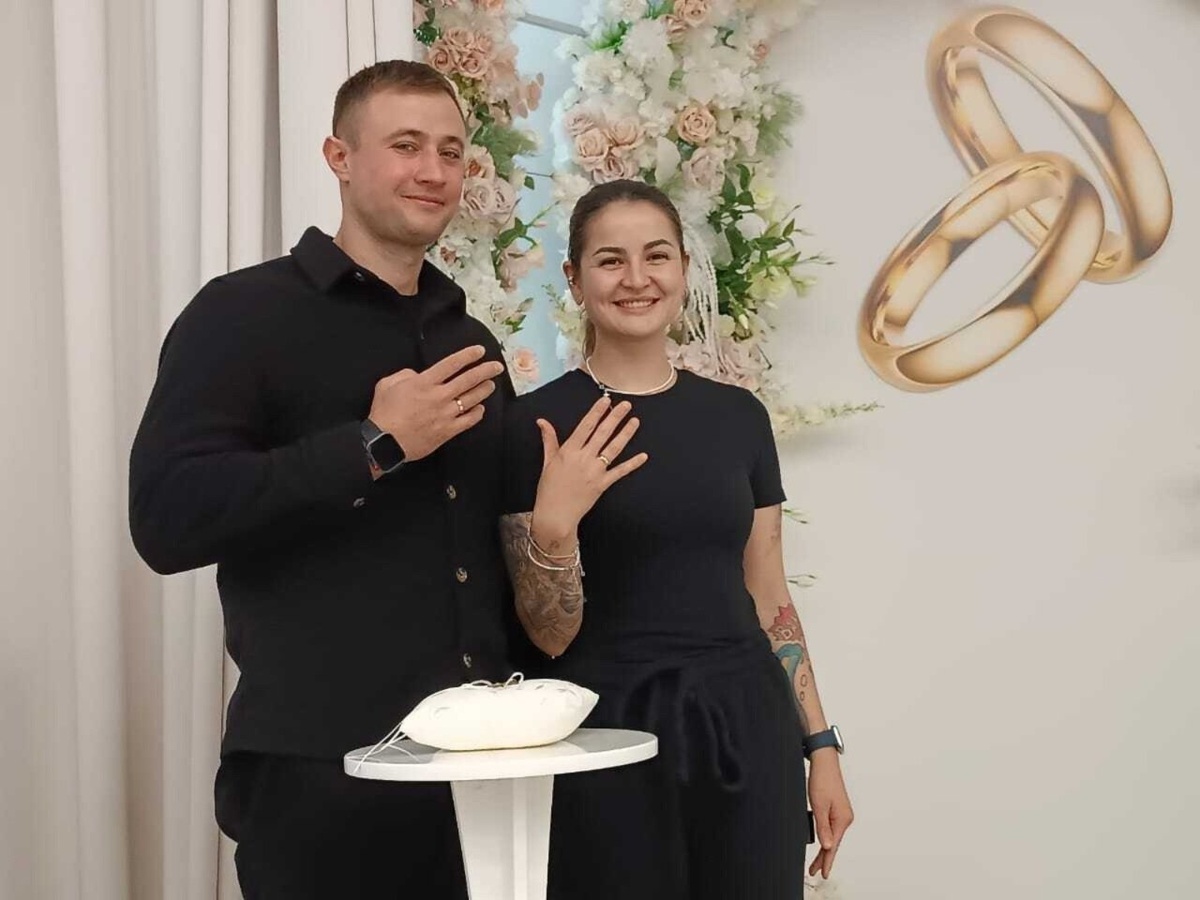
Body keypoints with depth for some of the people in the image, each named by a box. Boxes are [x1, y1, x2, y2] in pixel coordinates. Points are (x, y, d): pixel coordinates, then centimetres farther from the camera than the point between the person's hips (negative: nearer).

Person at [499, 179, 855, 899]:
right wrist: (553, 525, -22)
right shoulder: (541, 424, -5)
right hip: (609, 736, -3)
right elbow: (550, 635, -6)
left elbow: (770, 601, 11)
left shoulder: (738, 415, 7)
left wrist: (821, 746, 7)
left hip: (745, 733, 4)